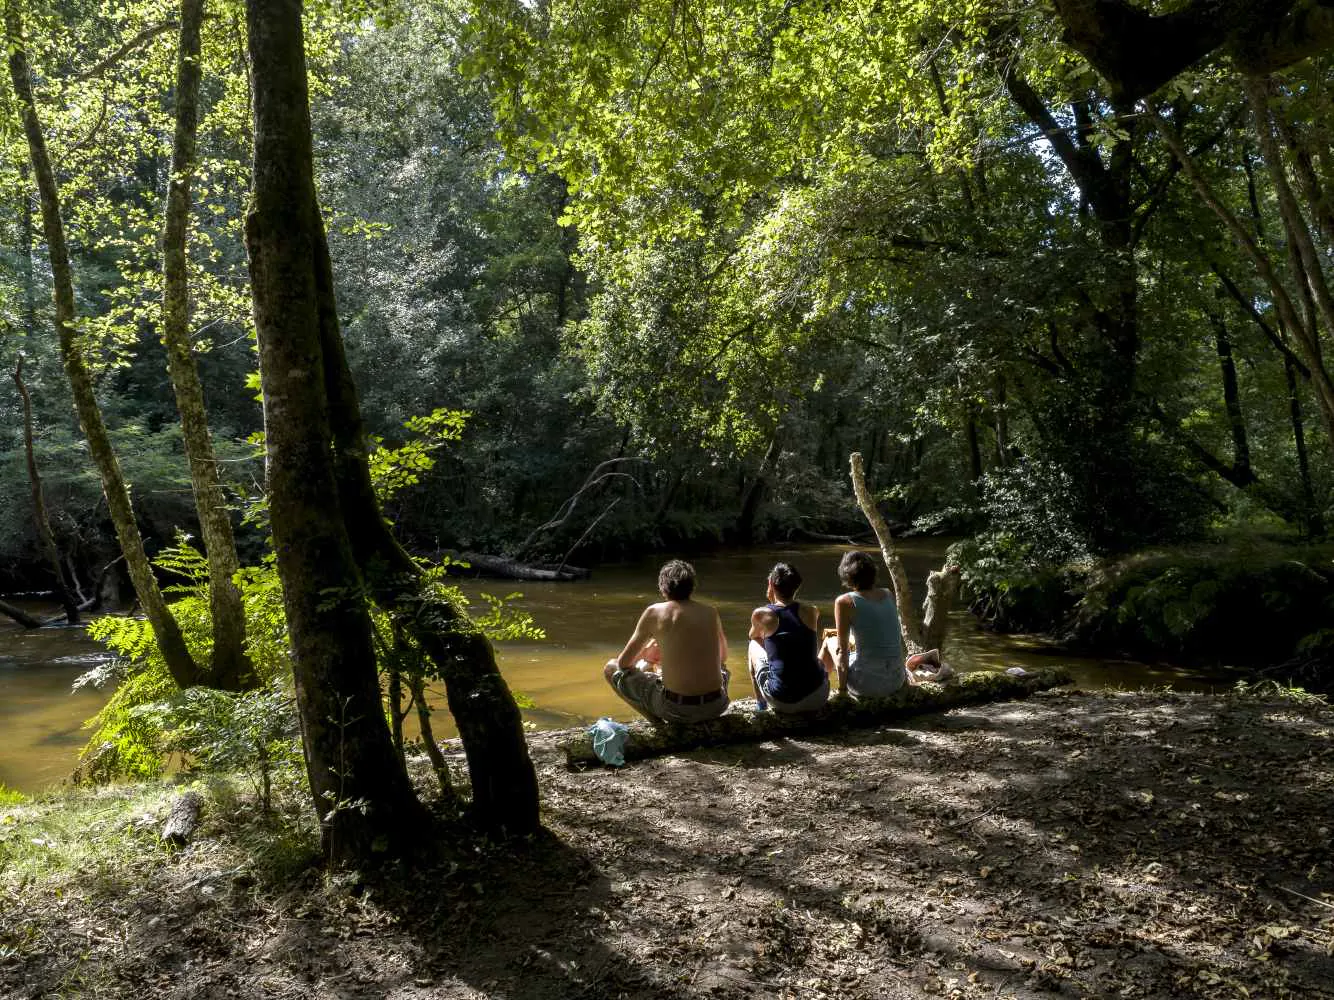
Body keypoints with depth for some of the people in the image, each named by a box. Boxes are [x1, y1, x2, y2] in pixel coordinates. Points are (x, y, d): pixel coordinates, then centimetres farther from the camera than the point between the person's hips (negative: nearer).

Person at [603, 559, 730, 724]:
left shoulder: (654, 612, -2)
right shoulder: (710, 613, 8)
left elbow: (624, 662, 5)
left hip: (676, 709, -4)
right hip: (716, 706, 4)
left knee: (610, 668, 14)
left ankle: (658, 722, 5)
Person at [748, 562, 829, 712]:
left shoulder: (761, 614, -4)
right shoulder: (812, 612, 3)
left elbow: (754, 636, 21)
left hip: (782, 703, -2)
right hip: (818, 699, 2)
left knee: (754, 645, 24)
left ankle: (760, 703, 33)